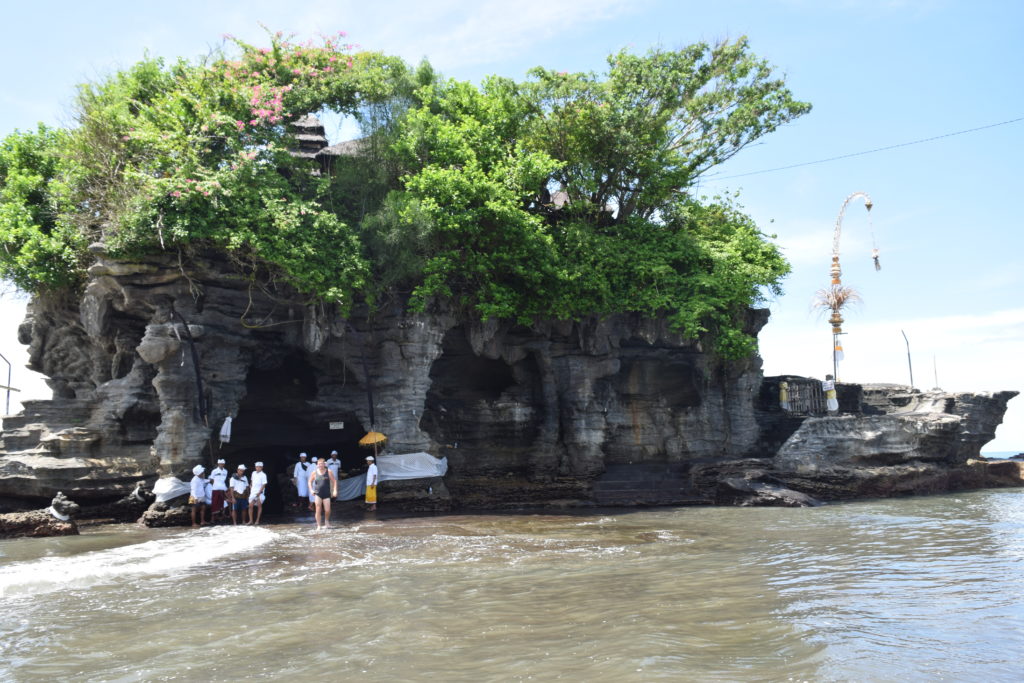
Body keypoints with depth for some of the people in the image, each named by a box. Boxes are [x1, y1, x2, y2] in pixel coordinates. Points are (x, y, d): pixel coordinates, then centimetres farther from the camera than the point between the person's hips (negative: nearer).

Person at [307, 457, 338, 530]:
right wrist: (311, 490, 0)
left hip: (327, 494, 0)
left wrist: (335, 490, -5)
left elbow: (334, 481, 3)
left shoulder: (329, 472, 0)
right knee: (318, 510, -8)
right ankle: (319, 525, 2)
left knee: (327, 510, -3)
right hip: (317, 494, 0)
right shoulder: (314, 472, 2)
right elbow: (310, 482, 14)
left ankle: (326, 521, 28)